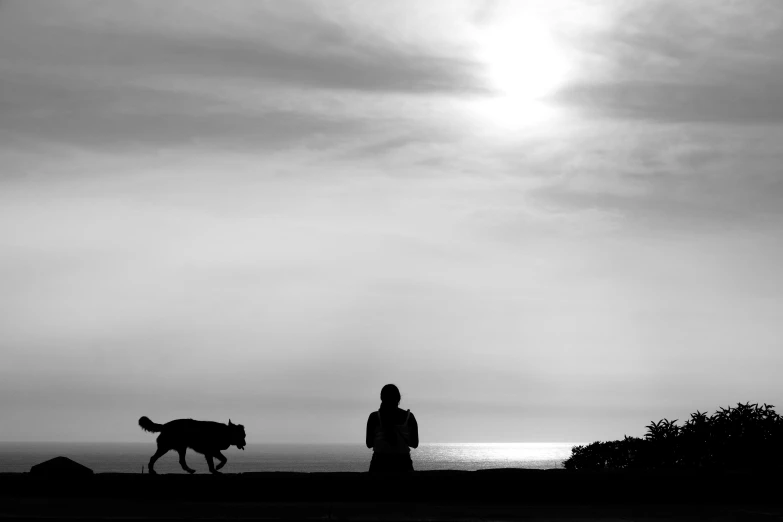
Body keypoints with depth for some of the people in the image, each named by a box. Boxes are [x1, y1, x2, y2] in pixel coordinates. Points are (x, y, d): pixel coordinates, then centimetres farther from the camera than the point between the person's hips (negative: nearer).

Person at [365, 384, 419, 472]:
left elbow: (369, 444, 1)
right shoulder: (408, 417, 2)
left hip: (380, 464, -1)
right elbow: (415, 444, 6)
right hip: (403, 464, 1)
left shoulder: (374, 417, -2)